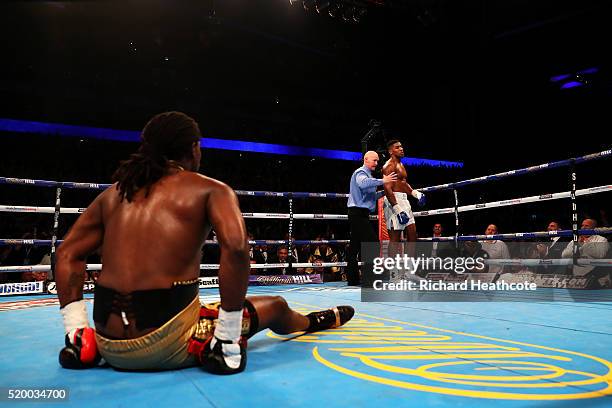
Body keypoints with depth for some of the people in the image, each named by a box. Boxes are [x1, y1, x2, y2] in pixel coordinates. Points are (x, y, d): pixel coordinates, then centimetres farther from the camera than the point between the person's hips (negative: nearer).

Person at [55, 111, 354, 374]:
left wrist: (76, 330, 10)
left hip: (109, 345, 5)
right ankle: (318, 320, 48)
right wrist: (227, 338, -14)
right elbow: (236, 247, -21)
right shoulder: (210, 189, -3)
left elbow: (67, 255, 12)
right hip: (166, 344, -5)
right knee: (274, 307, 24)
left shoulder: (115, 191, 13)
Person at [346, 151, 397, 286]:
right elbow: (363, 183, -31)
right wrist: (382, 181, -32)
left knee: (355, 245, 8)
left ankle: (352, 278, 11)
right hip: (358, 213, -11)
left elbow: (371, 196, 28)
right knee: (373, 242, -14)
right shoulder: (361, 172, -6)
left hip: (360, 215, 11)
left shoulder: (367, 174, 26)